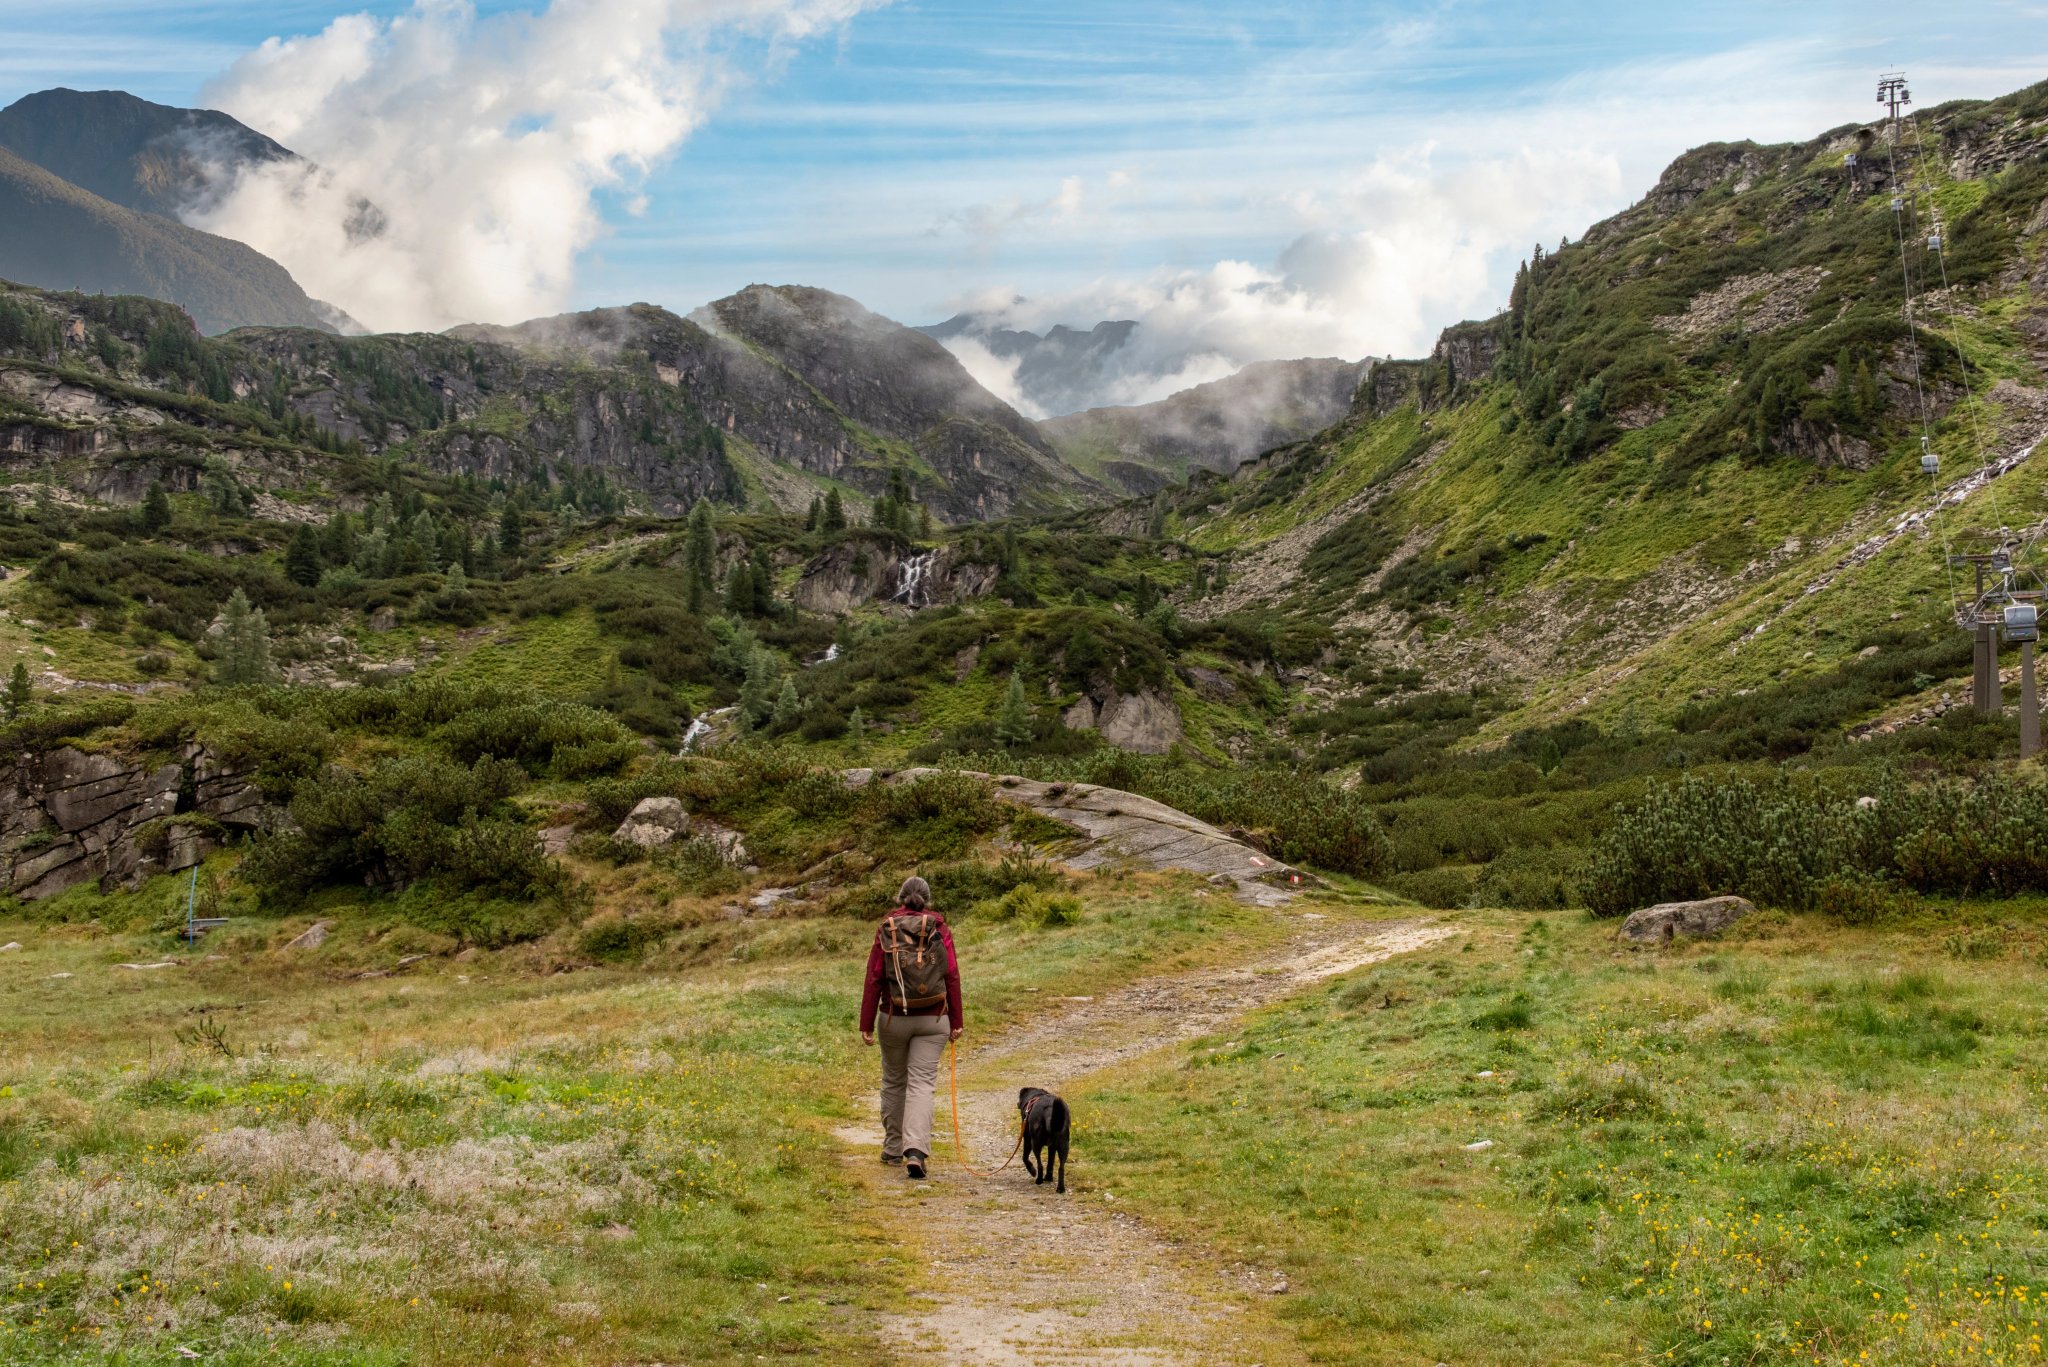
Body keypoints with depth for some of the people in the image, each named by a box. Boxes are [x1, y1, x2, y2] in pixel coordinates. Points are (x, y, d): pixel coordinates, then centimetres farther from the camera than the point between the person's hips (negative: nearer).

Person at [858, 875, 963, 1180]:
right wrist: (956, 1021, 4)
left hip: (894, 1018, 1)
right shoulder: (940, 929, -2)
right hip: (933, 1019, -1)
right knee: (923, 1083, -2)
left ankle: (893, 1148, 27)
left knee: (894, 1081, 17)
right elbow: (952, 977, -4)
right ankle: (916, 1151, -18)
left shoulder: (886, 929, -3)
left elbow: (874, 979, -5)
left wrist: (866, 1024, -1)